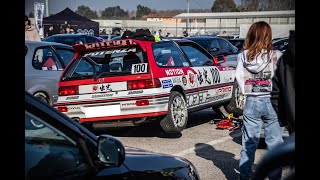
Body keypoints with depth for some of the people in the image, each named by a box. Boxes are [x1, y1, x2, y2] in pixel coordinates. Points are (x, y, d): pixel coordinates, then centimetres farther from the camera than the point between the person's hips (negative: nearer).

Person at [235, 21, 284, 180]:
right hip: (271, 102, -2)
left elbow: (239, 76, -5)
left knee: (248, 143, 13)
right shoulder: (276, 56, -8)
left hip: (251, 103, 2)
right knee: (274, 143, 8)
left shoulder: (244, 56, -2)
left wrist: (246, 91, 6)